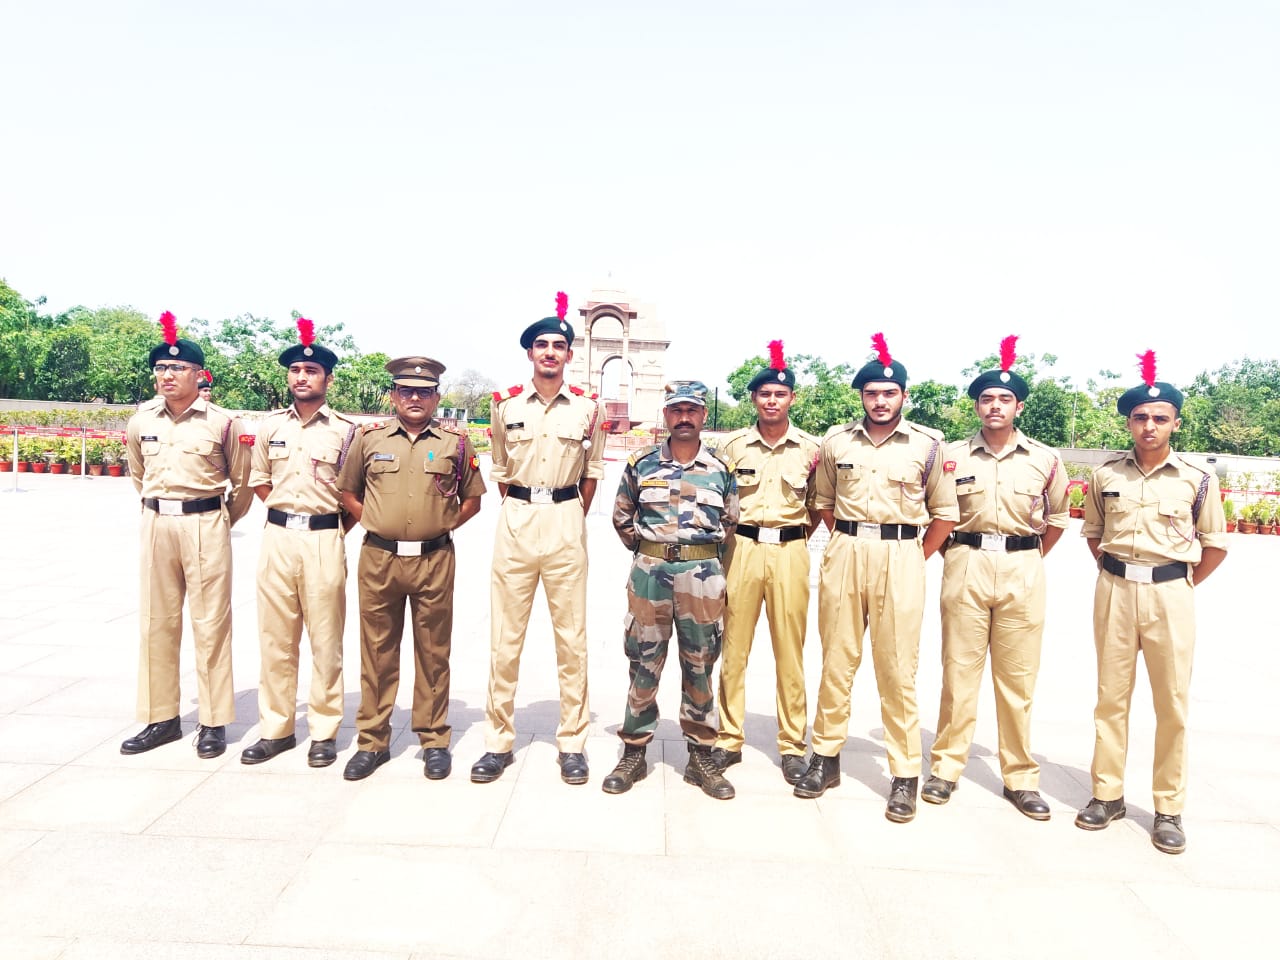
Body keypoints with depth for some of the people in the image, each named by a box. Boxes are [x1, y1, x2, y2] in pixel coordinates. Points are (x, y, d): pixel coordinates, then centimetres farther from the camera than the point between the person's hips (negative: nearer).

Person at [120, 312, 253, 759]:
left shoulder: (223, 423, -7)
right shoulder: (141, 421, 6)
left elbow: (242, 483, 4)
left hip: (206, 525, -5)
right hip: (156, 524, 5)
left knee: (211, 623, 0)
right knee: (156, 622, 10)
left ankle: (214, 723, 9)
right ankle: (161, 718, 22)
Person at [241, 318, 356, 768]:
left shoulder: (346, 430, -1)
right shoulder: (271, 426, 9)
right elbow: (259, 481, 18)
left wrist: (336, 529, 0)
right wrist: (287, 513, 8)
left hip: (324, 540, -3)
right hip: (277, 537, 4)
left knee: (326, 640, 2)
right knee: (275, 638, 9)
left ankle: (324, 732, 13)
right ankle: (275, 729, 21)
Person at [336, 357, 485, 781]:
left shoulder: (456, 442, 4)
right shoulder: (368, 437, 6)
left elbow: (472, 499, 11)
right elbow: (347, 491, 15)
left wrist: (443, 526, 2)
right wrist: (375, 524, 5)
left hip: (434, 560, -1)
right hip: (378, 559, 1)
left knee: (433, 653, 7)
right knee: (377, 652, 9)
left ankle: (434, 741, 19)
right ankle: (372, 742, 22)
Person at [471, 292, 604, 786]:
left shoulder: (587, 407, 3)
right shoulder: (506, 406, 4)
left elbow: (592, 471, 10)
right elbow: (500, 471, 14)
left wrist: (573, 520, 8)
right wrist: (520, 513, 10)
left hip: (565, 521, 0)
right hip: (515, 520, 1)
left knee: (571, 637, 4)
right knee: (505, 637, 4)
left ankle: (572, 743, 16)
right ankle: (498, 741, 16)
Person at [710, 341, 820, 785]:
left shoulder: (810, 448, 6)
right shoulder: (732, 445, 6)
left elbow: (818, 504, 14)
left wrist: (799, 534, 3)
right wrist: (728, 539, 2)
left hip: (790, 552, 0)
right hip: (742, 548, 0)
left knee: (790, 651, 3)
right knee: (733, 646, 3)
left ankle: (792, 745, 16)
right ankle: (729, 739, 16)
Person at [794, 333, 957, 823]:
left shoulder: (927, 444, 1)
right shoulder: (836, 440, 7)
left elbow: (945, 513, 7)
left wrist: (915, 558, 3)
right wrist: (847, 544, 10)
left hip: (900, 557, -2)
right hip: (843, 553, 2)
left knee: (898, 670, 1)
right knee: (836, 661, 8)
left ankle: (905, 776, 13)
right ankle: (826, 758, 22)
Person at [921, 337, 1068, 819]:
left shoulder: (1046, 459, 5)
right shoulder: (952, 455, 3)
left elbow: (1057, 518, 17)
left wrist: (1030, 559, 12)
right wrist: (957, 556, 6)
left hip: (1023, 570, 1)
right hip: (966, 566, 0)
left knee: (1018, 676, 6)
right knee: (959, 670, 4)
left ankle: (1020, 776, 19)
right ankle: (946, 767, 15)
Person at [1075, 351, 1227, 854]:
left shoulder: (1197, 479, -2)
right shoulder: (1105, 474, 3)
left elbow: (1215, 546, 6)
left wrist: (1182, 585, 3)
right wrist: (1112, 573, 8)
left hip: (1171, 593, -1)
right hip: (1114, 589, 2)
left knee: (1172, 703, 3)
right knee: (1111, 697, 8)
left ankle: (1168, 809, 16)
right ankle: (1107, 794, 20)